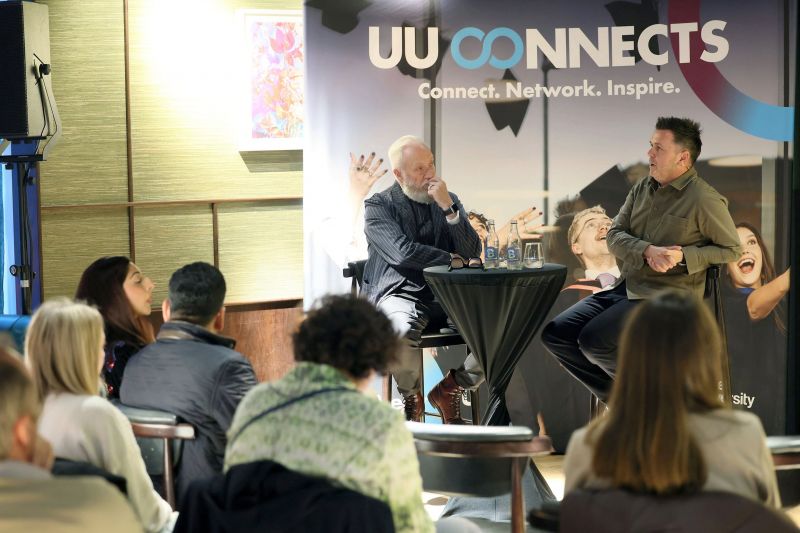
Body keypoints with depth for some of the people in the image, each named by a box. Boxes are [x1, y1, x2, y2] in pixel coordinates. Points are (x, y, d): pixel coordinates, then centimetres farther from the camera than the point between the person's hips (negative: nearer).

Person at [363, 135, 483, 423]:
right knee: (403, 328, -40)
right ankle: (410, 397, -8)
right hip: (400, 293, -4)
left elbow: (472, 253, 3)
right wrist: (450, 258, -4)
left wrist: (448, 208, -8)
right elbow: (402, 253, -15)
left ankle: (450, 388, 1)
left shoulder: (449, 201, 16)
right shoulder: (378, 205, 2)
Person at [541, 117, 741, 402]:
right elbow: (614, 235, 6)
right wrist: (647, 251, -15)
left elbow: (731, 248, -3)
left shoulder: (705, 200, -8)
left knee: (592, 340, -26)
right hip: (626, 287, 8)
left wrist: (683, 256, -16)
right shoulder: (643, 187, 11)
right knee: (555, 334, -5)